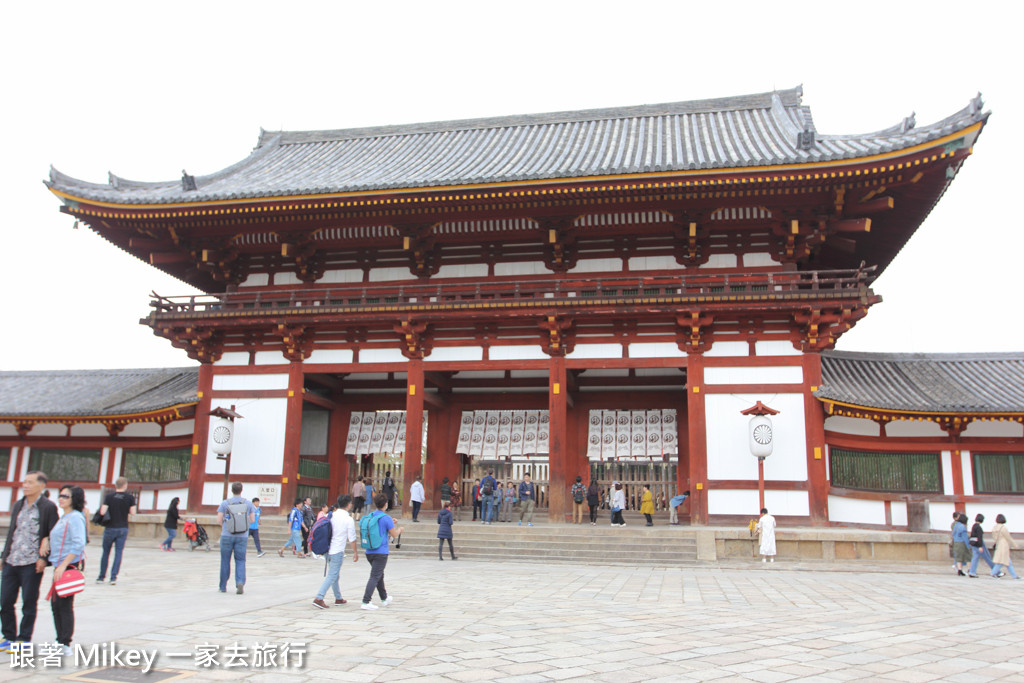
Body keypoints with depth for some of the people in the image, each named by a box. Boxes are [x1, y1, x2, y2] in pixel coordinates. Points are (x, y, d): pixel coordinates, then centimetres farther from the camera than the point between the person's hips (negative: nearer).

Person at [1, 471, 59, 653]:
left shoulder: (48, 507, -7)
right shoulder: (17, 506, 13)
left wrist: (44, 558, -14)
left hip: (32, 564, -6)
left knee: (29, 603, 3)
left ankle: (24, 639, 15)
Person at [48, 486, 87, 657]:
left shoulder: (75, 518, -13)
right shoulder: (64, 517, 17)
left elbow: (79, 544, -23)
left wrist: (63, 565, -24)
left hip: (69, 566, -10)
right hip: (60, 566, 10)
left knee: (64, 605, -5)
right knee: (56, 604, 14)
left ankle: (65, 645, 1)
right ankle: (61, 642, 23)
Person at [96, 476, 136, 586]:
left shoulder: (109, 496, -5)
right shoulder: (130, 497, -4)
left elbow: (102, 512, -11)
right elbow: (132, 512, -3)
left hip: (110, 528, 0)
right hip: (123, 528, 0)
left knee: (106, 552, 13)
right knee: (118, 553, 3)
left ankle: (101, 577, 20)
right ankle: (113, 577, -3)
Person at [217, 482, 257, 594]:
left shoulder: (225, 503, -3)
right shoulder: (248, 503, 1)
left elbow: (219, 520, -4)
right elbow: (252, 520, 3)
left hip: (227, 536, 0)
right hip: (242, 537, 1)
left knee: (225, 561, 12)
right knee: (240, 561, 6)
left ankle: (223, 586, 20)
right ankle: (240, 583, -15)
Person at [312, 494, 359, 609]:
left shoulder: (331, 516, 6)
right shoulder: (348, 519, -11)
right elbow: (352, 538, -7)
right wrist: (355, 552, 5)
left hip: (328, 549, 7)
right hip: (337, 551, -7)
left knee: (334, 574, 17)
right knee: (332, 576, -4)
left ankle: (338, 598, 28)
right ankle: (319, 598, -12)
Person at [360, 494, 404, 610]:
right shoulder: (386, 518, -12)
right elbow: (394, 535, -7)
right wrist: (399, 530, 14)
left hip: (369, 552, 7)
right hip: (381, 553, -7)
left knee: (379, 575, 20)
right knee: (375, 577, -6)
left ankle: (384, 599, 33)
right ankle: (365, 602, -12)